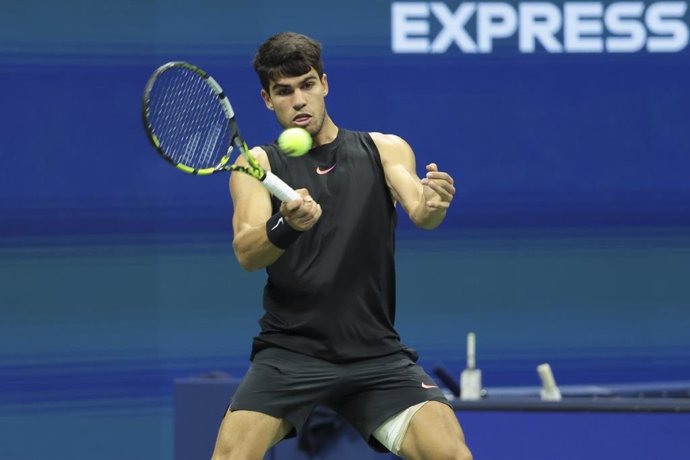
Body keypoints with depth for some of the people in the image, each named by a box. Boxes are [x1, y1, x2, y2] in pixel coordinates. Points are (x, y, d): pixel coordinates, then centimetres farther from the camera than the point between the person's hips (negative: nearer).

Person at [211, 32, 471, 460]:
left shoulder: (384, 150, 8)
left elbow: (419, 211, -11)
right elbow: (246, 253, -10)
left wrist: (433, 207, -35)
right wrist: (285, 226, -33)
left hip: (376, 354, 1)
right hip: (290, 350, -1)